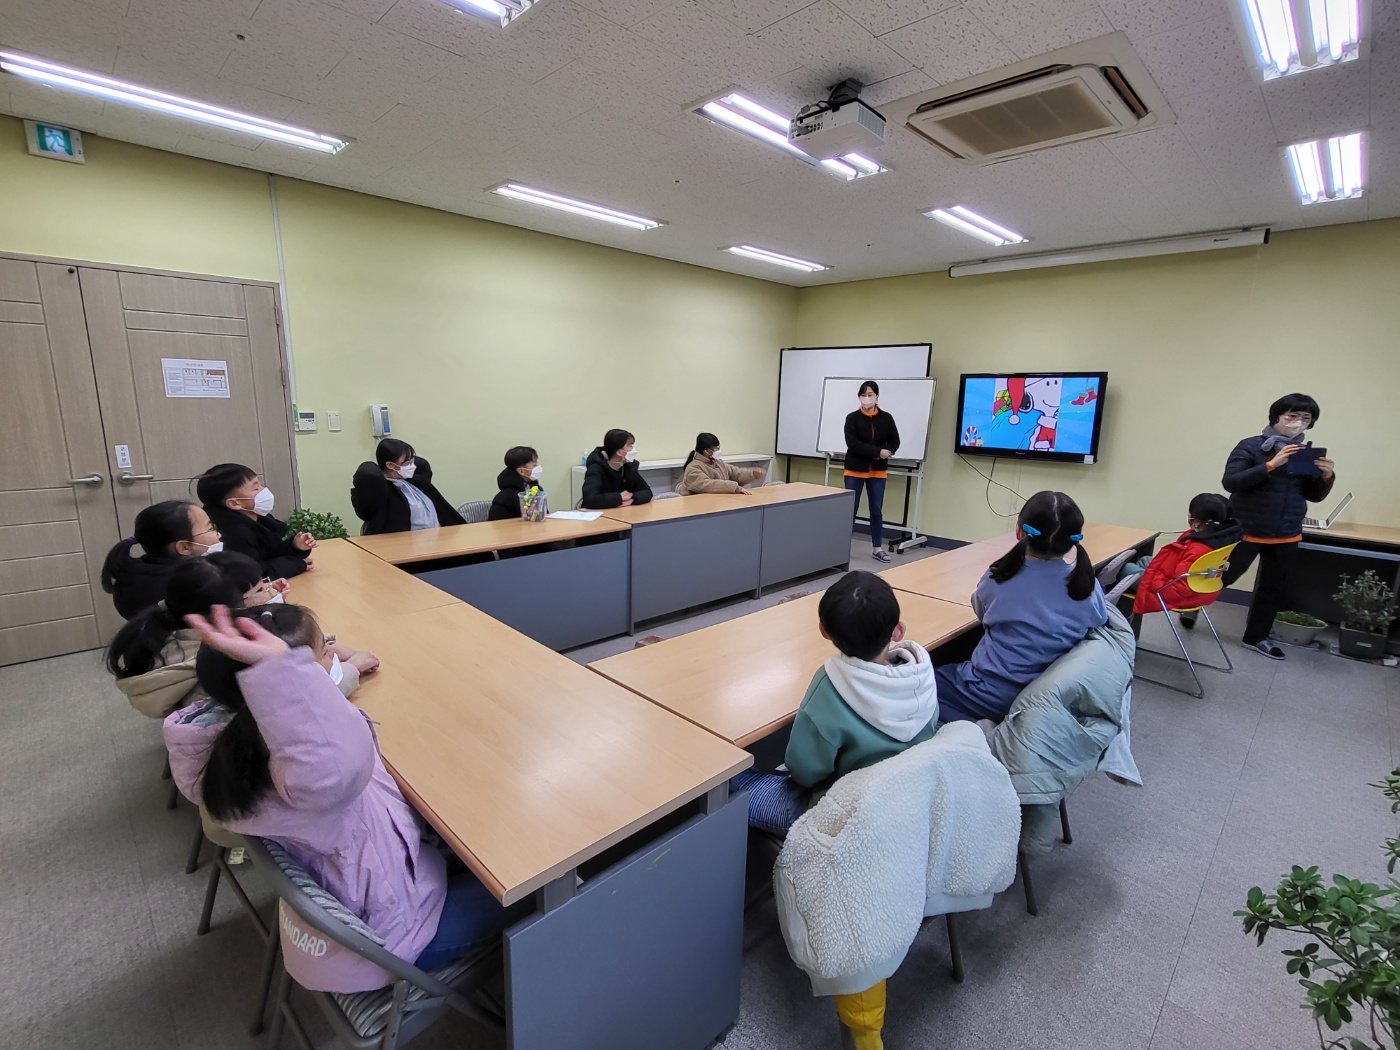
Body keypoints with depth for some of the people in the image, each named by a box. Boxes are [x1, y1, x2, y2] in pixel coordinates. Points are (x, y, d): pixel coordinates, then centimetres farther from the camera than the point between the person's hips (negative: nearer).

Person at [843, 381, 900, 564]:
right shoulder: (852, 418, -5)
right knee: (850, 509, 1)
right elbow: (853, 444, -16)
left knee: (877, 510, 8)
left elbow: (895, 441, 4)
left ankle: (877, 548, 18)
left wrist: (886, 453, -17)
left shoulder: (886, 418, 2)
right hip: (855, 470, -2)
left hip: (877, 471, 2)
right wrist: (878, 452, -22)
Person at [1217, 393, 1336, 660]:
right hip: (1246, 531, -6)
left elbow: (1314, 496, 10)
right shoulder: (1251, 446, -9)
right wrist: (1271, 465, -27)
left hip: (1287, 536, 6)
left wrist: (1327, 477, -10)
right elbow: (1229, 482, -19)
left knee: (1276, 588, 13)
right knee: (1222, 577, 4)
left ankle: (1256, 636, 26)